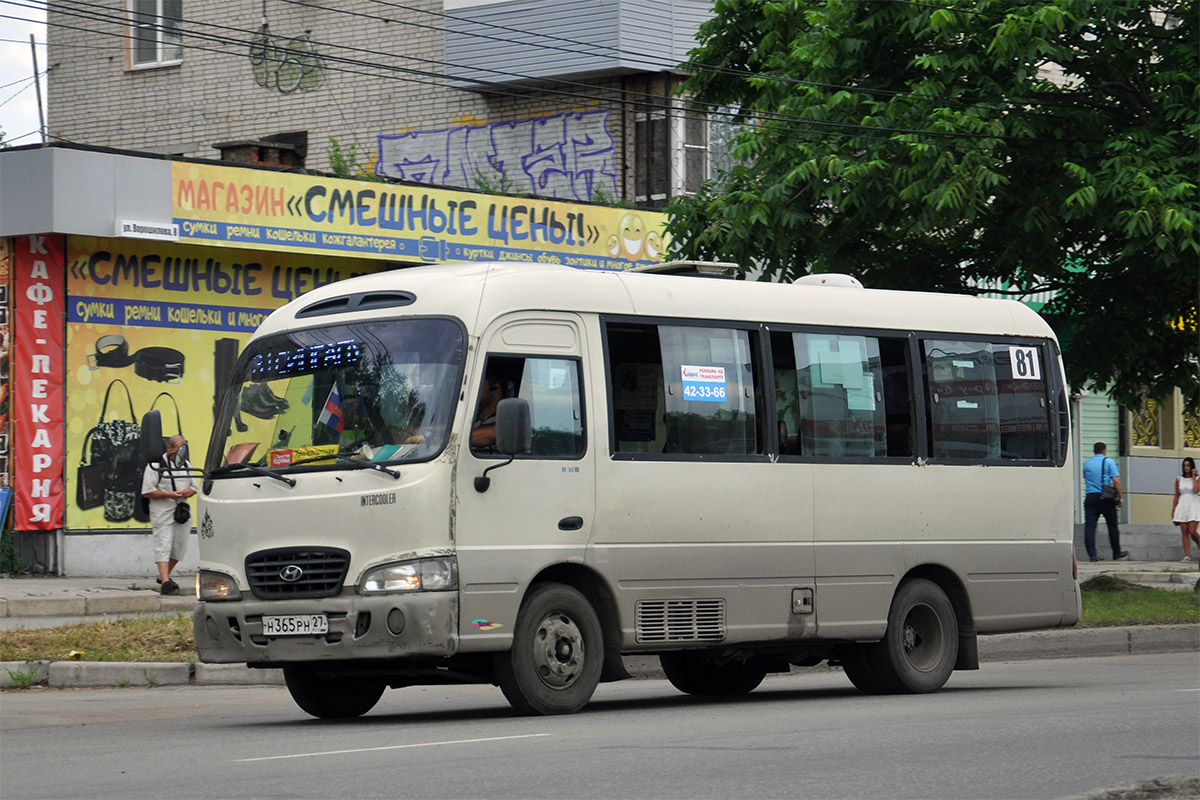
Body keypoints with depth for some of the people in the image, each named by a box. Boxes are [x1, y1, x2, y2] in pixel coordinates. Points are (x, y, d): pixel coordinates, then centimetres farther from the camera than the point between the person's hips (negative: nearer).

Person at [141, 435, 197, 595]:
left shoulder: (185, 464, 15)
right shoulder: (155, 466, -6)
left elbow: (194, 487, 21)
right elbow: (147, 492, -9)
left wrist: (188, 492, -3)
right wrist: (168, 494, -18)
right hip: (162, 512, -7)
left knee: (179, 547, 10)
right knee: (163, 547, -12)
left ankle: (164, 575, 27)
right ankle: (165, 582, -20)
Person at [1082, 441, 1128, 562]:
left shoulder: (1086, 464, 12)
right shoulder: (1108, 462, -1)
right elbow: (1116, 481, -7)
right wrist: (1120, 497, -1)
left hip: (1090, 497, 2)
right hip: (1105, 498, -2)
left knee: (1089, 526, -2)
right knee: (1112, 526, 10)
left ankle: (1092, 554, -13)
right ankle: (1117, 554, 20)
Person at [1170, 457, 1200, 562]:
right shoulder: (1179, 479, 9)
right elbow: (1176, 496, 12)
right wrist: (1173, 510, 9)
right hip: (1182, 507, 3)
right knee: (1184, 532, -4)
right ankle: (1187, 555, -4)